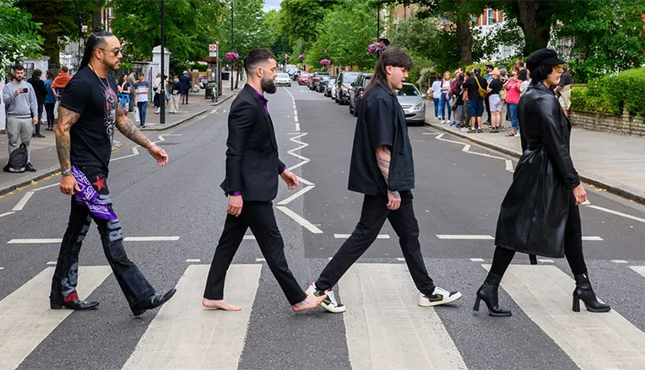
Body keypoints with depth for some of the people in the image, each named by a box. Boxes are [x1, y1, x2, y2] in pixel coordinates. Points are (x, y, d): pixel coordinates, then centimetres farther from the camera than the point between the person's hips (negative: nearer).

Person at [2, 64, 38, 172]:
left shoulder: (28, 85, 12)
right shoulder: (8, 86, 5)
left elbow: (33, 102, 10)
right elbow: (5, 101, -6)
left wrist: (35, 115, 2)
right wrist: (14, 94, -22)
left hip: (27, 118, 2)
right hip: (13, 118, -2)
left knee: (27, 142, 4)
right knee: (13, 142, 0)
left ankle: (27, 162, 8)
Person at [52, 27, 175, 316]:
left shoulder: (108, 82, 12)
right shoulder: (81, 84, -17)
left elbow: (120, 120, 23)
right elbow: (62, 129, -18)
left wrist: (150, 146, 17)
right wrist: (66, 173, -20)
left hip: (96, 169, 10)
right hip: (85, 171, -10)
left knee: (77, 232, 15)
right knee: (111, 232, -9)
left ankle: (63, 295, 25)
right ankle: (140, 297, -7)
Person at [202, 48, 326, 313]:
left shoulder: (255, 102, 12)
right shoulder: (245, 105, -19)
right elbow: (234, 152, -22)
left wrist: (281, 169, 23)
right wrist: (235, 192, -23)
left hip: (251, 186, 10)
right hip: (251, 189, -10)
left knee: (229, 242, 14)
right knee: (272, 244, -1)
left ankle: (213, 296, 21)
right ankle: (297, 299, 8)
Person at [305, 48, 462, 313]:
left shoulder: (383, 96, 13)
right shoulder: (381, 100, -19)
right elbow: (381, 148, -22)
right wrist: (392, 188, -21)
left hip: (394, 182, 11)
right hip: (384, 183, -11)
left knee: (409, 233, 15)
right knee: (364, 235, -4)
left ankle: (427, 291, 26)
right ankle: (321, 287, 3)